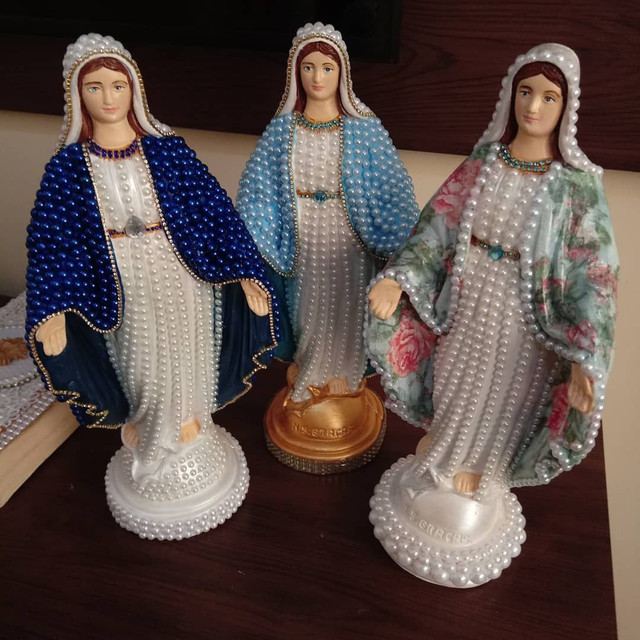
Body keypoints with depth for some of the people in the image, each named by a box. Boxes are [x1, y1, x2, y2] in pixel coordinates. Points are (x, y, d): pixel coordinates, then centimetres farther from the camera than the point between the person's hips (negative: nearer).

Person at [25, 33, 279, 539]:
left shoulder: (168, 151, -8)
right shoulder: (68, 167, -6)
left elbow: (216, 210, -8)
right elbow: (50, 239, -6)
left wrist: (245, 271, -13)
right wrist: (51, 309, -15)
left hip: (180, 280, 0)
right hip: (123, 291, 0)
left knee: (182, 355, 17)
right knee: (138, 364, 18)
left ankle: (187, 421, 46)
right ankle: (146, 432, 47)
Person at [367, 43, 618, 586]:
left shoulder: (577, 186, -16)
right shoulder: (483, 163, -6)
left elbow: (592, 274, -16)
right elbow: (438, 229, -5)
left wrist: (584, 359, -24)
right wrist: (399, 278, -21)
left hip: (520, 326, -3)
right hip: (465, 312, 3)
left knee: (498, 413, 20)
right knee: (455, 401, 23)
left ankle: (473, 492, 49)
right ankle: (446, 470, 54)